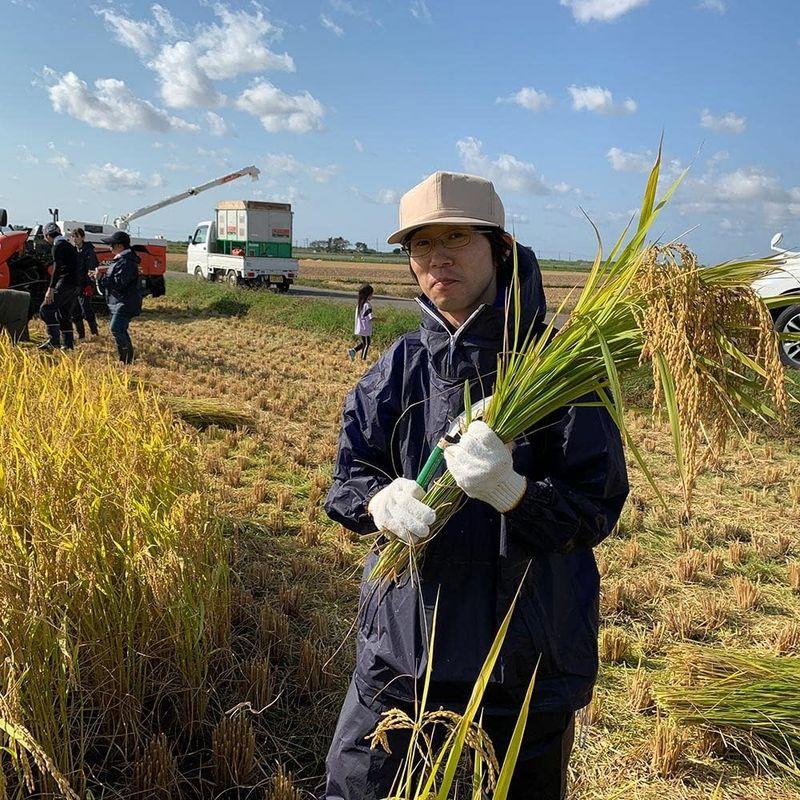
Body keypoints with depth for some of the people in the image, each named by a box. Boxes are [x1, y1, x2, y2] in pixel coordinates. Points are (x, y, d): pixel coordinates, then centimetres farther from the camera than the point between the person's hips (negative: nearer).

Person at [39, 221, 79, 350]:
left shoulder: (58, 246, -8)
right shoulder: (68, 245, 23)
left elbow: (56, 268, -19)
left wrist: (50, 289, -23)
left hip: (65, 282, -10)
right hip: (74, 285, 10)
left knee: (46, 309, -11)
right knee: (64, 314, 15)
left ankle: (54, 340, -18)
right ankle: (68, 344, 15)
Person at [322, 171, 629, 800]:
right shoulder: (401, 366, 0)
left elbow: (597, 511, -14)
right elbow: (349, 474, -1)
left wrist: (511, 490, -33)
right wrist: (383, 502, -24)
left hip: (530, 651, -2)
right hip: (402, 640, 3)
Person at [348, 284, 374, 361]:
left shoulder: (359, 304, 5)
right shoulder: (367, 305, -19)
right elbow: (370, 318, -22)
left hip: (360, 328, 8)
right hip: (366, 328, -8)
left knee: (363, 342, 21)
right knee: (367, 343, 5)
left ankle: (353, 350, 7)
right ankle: (363, 358, 8)